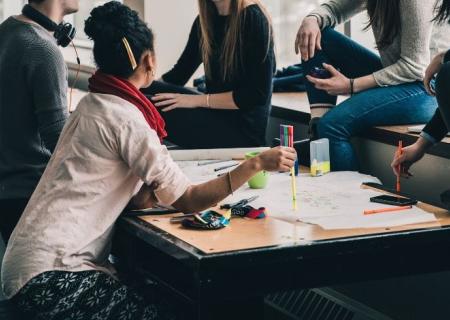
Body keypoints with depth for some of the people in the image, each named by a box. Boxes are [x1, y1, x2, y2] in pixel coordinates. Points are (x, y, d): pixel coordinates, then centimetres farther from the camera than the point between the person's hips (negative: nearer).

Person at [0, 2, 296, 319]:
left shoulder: (93, 104, 12)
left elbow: (138, 199, 9)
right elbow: (188, 202, -13)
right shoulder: (126, 118, -15)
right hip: (50, 276, -9)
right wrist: (258, 164, -11)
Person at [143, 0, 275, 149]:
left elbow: (258, 94, -17)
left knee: (158, 108, -24)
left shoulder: (253, 19, -12)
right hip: (215, 116, 7)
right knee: (145, 92, -15)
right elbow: (178, 74, 10)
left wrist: (198, 100, -20)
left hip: (243, 127, -7)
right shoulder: (205, 20, 9)